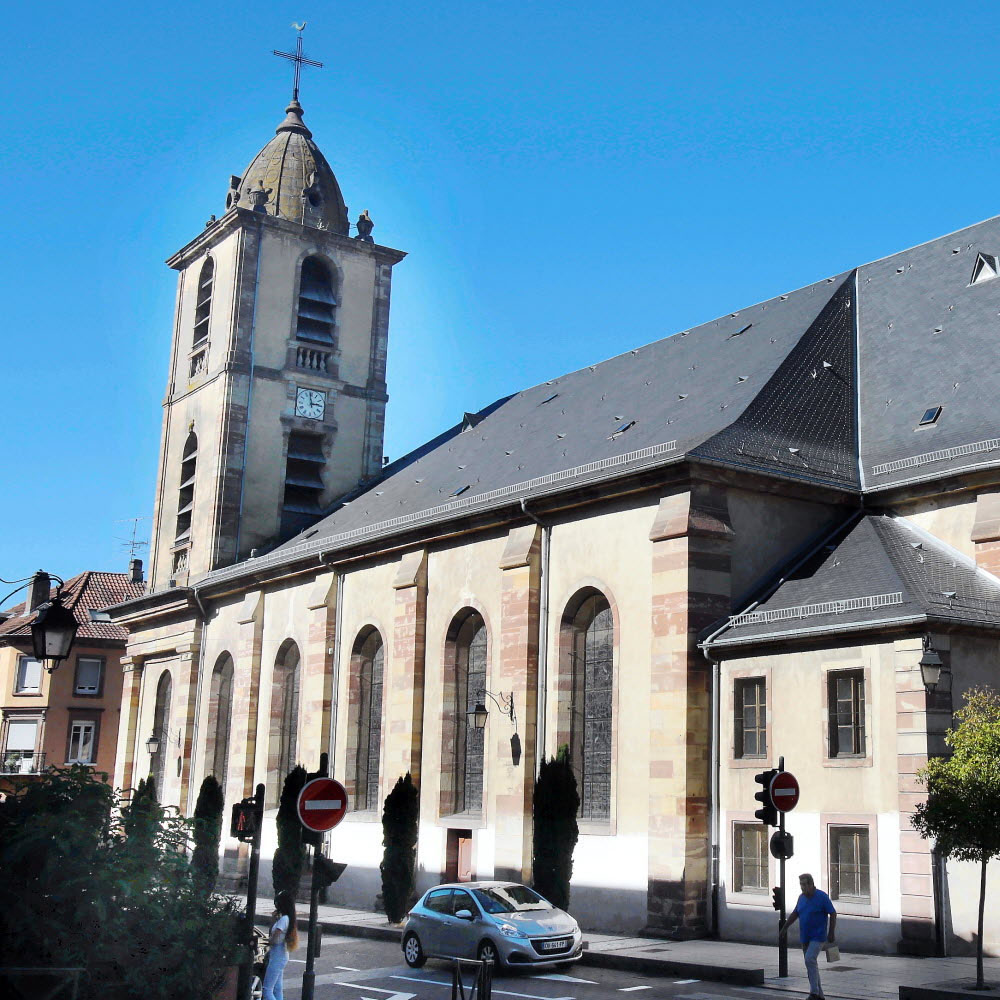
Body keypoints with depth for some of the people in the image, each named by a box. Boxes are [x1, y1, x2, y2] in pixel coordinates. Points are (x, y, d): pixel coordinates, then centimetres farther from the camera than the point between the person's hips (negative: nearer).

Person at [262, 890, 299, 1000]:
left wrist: (267, 939, -1)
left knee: (267, 990, -7)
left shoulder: (284, 919, -19)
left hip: (277, 958, -10)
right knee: (277, 989, 13)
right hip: (281, 957, 10)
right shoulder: (287, 918, 10)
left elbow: (274, 940, -21)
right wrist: (276, 918, 6)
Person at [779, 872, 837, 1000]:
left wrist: (831, 933, -11)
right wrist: (784, 928, 15)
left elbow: (833, 914, -8)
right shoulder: (802, 897, 9)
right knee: (811, 963, 8)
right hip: (805, 937, 7)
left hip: (818, 937, -7)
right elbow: (795, 914, 19)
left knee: (810, 960, -21)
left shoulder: (822, 897, -11)